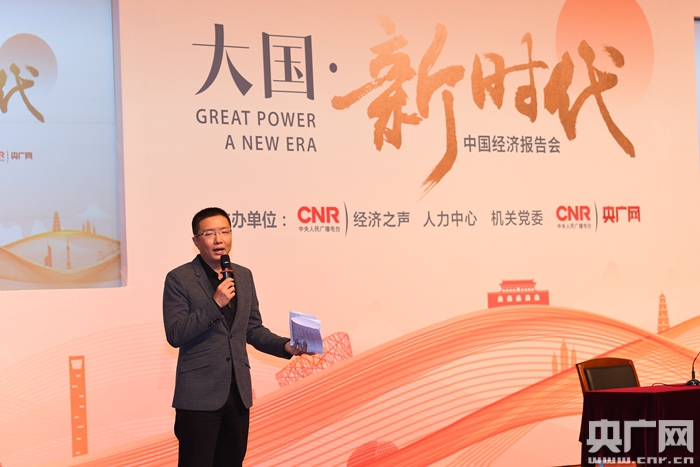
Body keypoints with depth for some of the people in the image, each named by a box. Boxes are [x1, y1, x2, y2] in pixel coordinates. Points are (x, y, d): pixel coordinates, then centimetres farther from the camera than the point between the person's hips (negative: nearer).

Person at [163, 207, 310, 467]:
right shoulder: (179, 279, -5)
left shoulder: (244, 276, 11)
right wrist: (215, 304, -20)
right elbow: (174, 335, -13)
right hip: (200, 394, -5)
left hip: (238, 392, 5)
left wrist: (285, 346, 0)